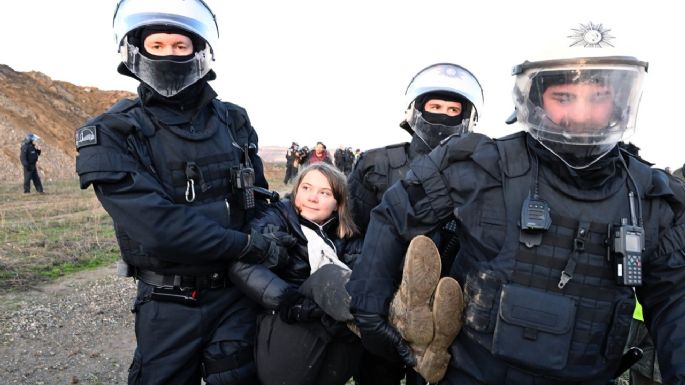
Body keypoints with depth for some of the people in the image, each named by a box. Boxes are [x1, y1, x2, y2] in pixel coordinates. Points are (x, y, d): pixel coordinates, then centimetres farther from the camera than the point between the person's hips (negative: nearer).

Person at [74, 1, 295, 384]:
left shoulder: (234, 121, 1)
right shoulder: (112, 135, -12)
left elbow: (258, 201, 6)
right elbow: (159, 225, -23)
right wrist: (251, 245, -21)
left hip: (239, 292, 3)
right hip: (169, 305, -2)